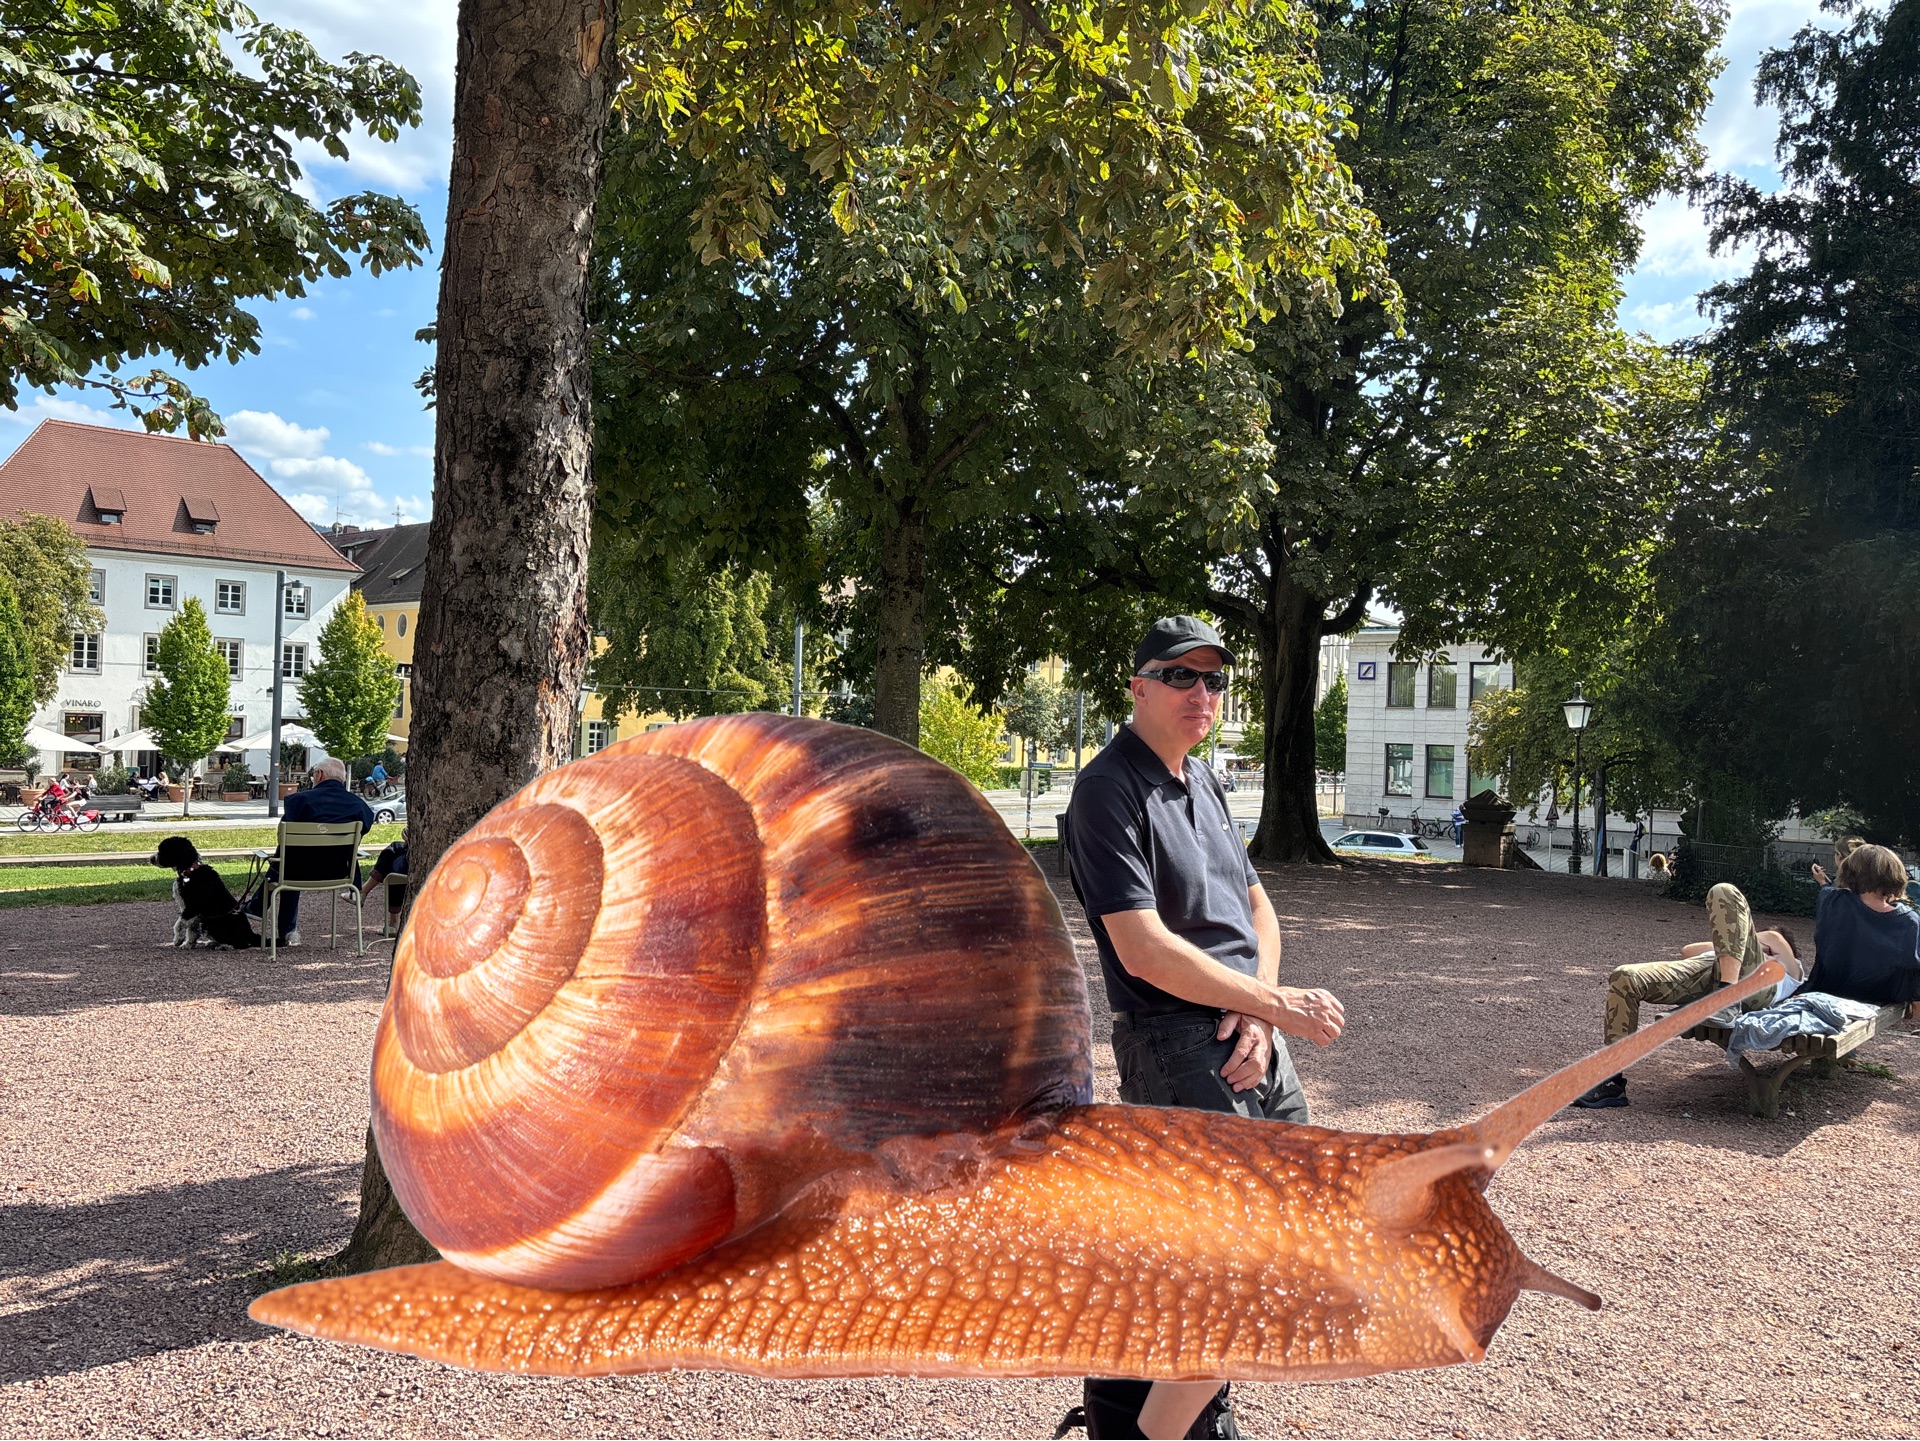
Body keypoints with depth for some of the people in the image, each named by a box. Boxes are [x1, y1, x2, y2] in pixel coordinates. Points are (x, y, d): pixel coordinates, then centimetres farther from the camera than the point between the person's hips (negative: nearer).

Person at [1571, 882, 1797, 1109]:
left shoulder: (1793, 969, 37)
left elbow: (1775, 938, 15)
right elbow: (1687, 951, 38)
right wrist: (1726, 941, 37)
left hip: (1751, 979, -5)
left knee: (1724, 893, -21)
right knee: (1623, 978, -20)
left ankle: (1729, 991, -40)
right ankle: (1613, 1084, -28)